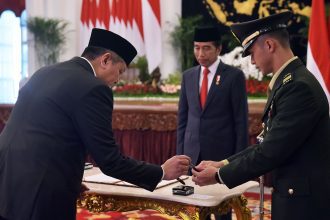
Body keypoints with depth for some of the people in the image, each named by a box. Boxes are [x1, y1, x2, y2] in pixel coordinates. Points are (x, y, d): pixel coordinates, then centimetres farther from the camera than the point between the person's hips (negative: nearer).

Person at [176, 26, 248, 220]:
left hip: (221, 153, -4)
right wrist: (180, 152, 7)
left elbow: (241, 120, -6)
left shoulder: (234, 75, -5)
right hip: (193, 153, 4)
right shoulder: (188, 76, 9)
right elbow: (183, 118, 12)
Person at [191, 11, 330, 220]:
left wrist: (219, 175, -13)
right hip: (293, 193, 8)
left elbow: (272, 152, -22)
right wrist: (223, 164, 5)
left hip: (305, 201, -8)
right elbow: (269, 144, 12)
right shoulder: (288, 81, 10)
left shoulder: (299, 86, -21)